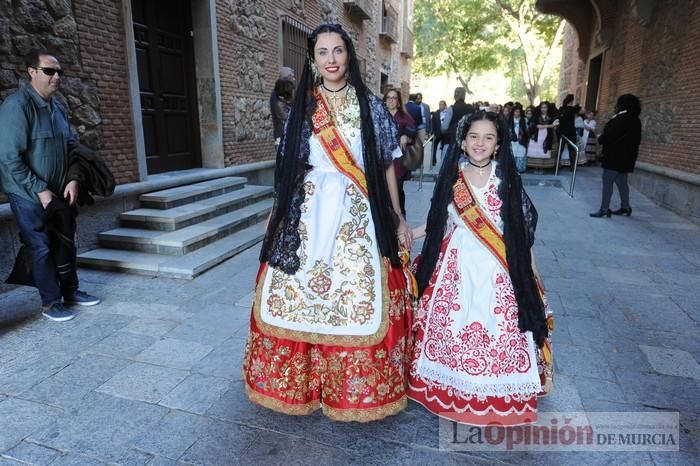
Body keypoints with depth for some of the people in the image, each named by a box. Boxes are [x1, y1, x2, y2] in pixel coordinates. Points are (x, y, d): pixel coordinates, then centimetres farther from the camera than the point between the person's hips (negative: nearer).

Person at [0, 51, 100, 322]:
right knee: (42, 247, 1)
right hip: (29, 195, -7)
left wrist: (73, 180, -1)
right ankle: (50, 302, 13)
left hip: (59, 192, 7)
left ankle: (71, 291, 27)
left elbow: (72, 146, 13)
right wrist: (40, 190, -18)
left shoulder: (58, 107, 7)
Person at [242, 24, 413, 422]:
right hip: (307, 216, 2)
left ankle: (356, 386, 22)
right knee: (296, 294, 5)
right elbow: (290, 167, 13)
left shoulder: (371, 106, 4)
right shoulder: (302, 108, 9)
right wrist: (276, 213, 15)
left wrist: (398, 218, 3)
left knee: (358, 298, -1)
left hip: (357, 217, -1)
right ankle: (301, 380, 28)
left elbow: (387, 166, 5)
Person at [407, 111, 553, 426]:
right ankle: (451, 388, 28)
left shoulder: (507, 179, -5)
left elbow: (523, 227, -1)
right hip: (456, 264, 2)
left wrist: (530, 269, 0)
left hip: (497, 269, -2)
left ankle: (496, 397, 25)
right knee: (451, 324, 7)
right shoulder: (452, 176, 1)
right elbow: (439, 222, 10)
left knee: (496, 325, 2)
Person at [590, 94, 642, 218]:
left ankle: (604, 209, -7)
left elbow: (610, 135, -21)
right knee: (622, 182, 15)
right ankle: (625, 207, 20)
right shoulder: (634, 120, 15)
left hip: (615, 157, -10)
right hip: (625, 157, 10)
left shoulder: (622, 118, -16)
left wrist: (600, 138, 0)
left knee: (607, 182, -7)